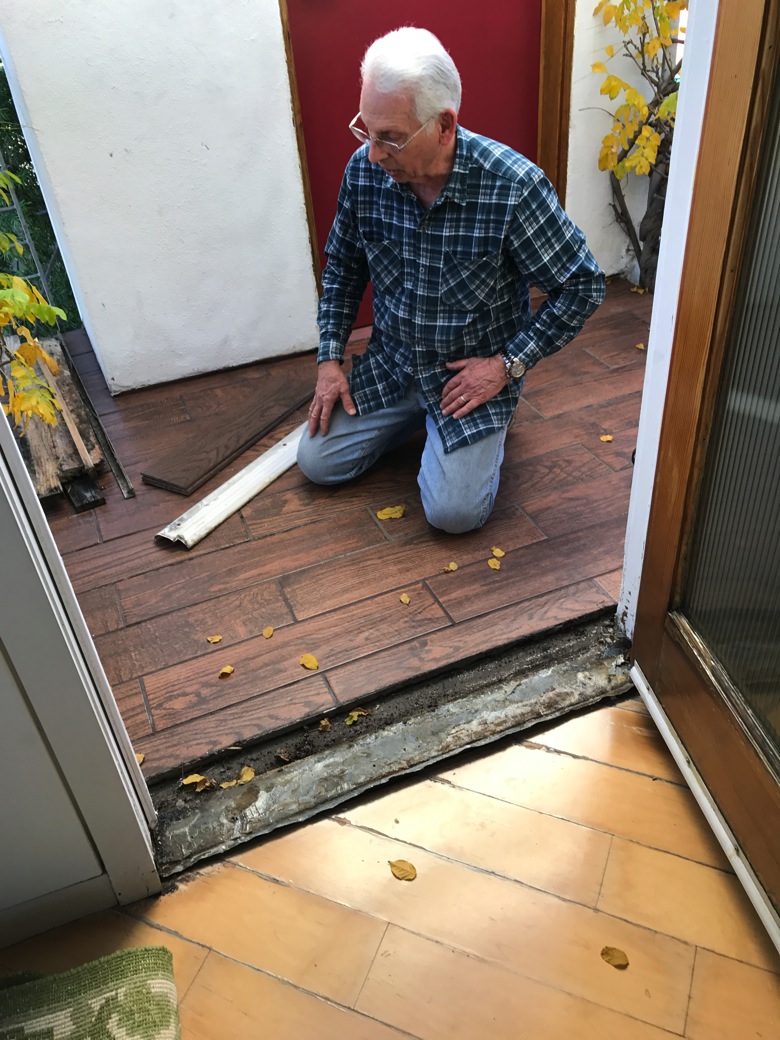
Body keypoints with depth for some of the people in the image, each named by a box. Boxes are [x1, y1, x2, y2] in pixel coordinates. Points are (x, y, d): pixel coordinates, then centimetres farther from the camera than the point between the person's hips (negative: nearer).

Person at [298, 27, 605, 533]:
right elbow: (342, 267, 6)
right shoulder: (364, 170, -11)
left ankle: (490, 420, 16)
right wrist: (330, 358, 1)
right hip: (390, 363, 5)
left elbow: (582, 285, -15)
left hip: (475, 371, -4)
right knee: (317, 462, 1)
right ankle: (412, 413, 23)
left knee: (453, 512, -14)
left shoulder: (514, 186, -26)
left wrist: (508, 363, -18)